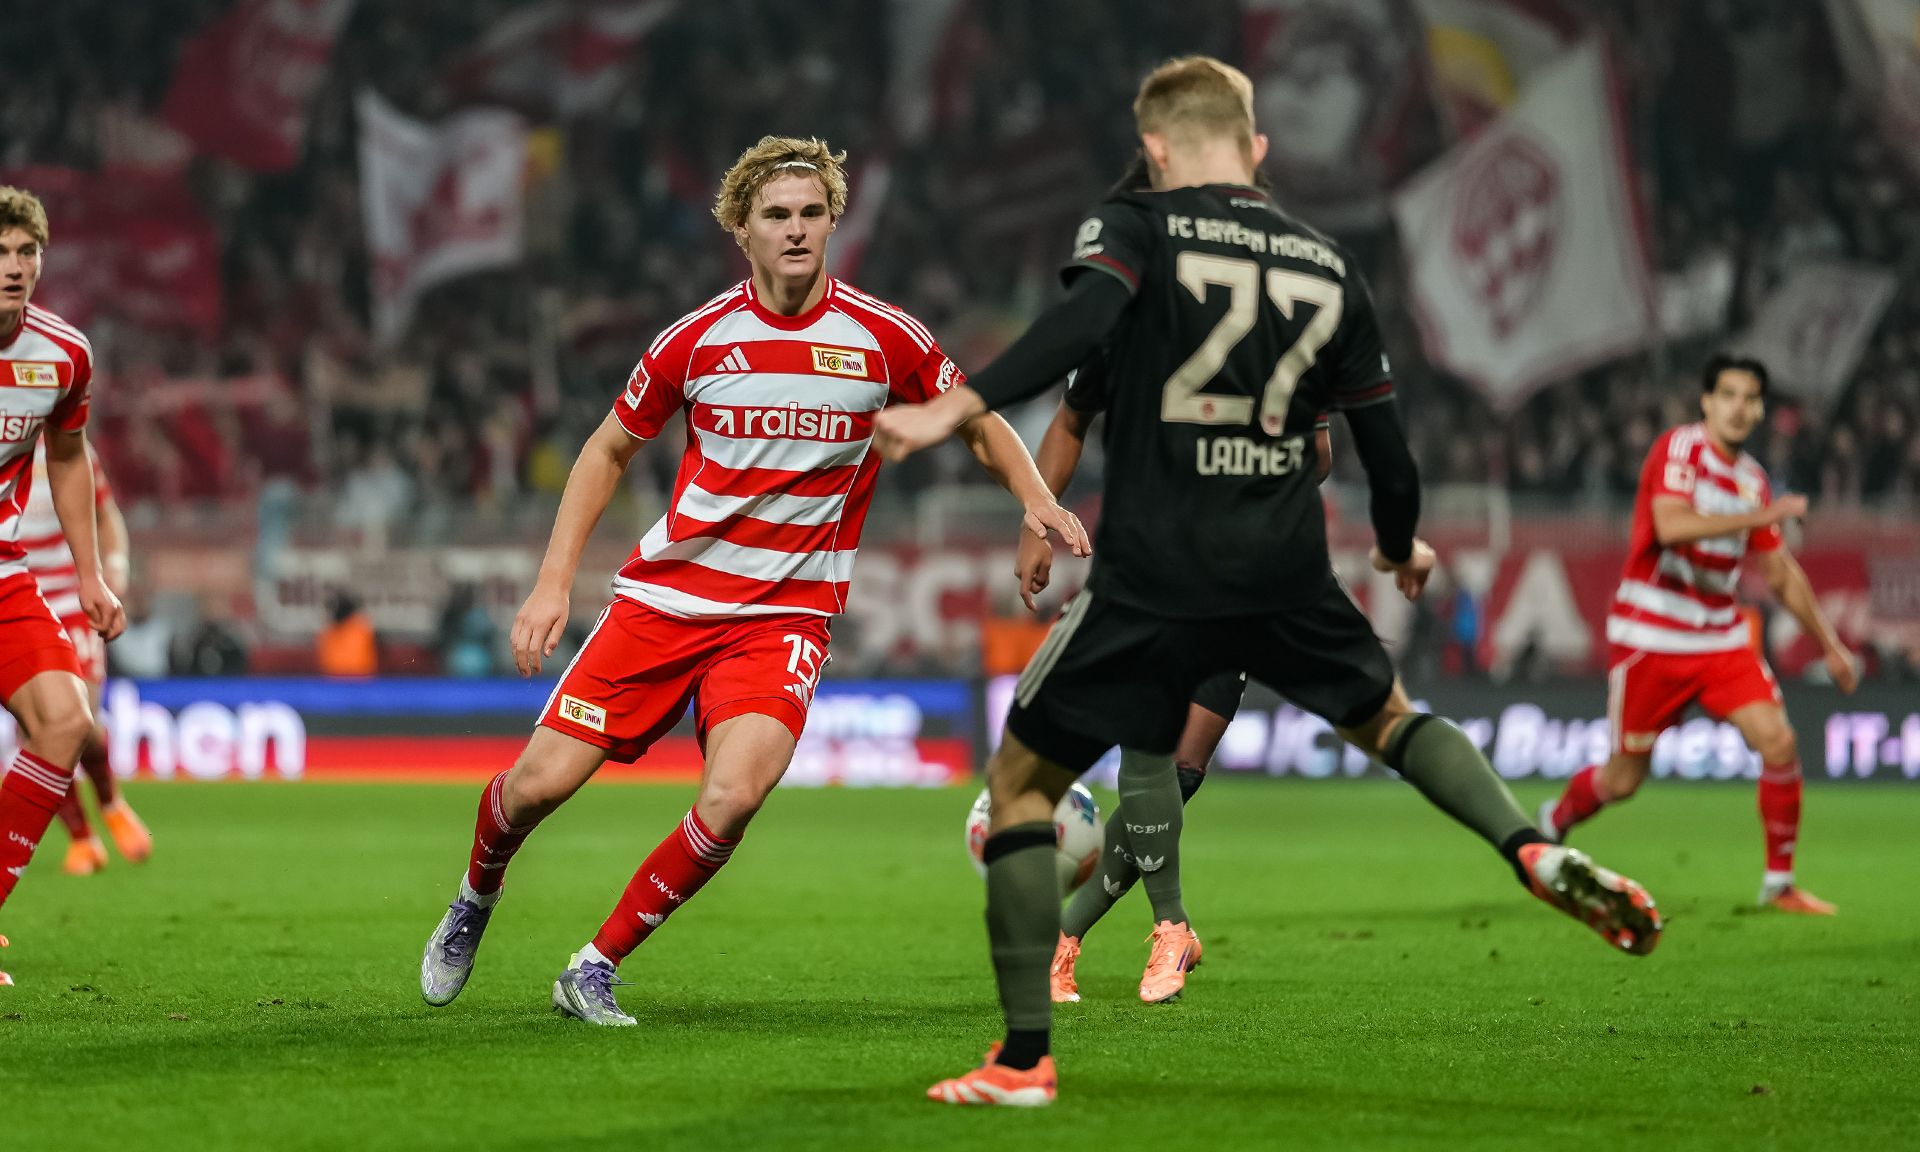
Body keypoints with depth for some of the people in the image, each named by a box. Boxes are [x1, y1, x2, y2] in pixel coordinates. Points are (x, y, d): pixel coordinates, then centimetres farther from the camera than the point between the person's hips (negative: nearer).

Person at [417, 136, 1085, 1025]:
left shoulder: (883, 338, -5)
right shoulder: (696, 340, -2)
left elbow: (979, 425, 10)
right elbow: (608, 451, 11)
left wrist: (1037, 500, -10)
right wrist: (553, 582, 3)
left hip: (783, 617, -1)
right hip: (663, 595, 1)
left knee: (731, 799, -25)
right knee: (539, 783, -7)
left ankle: (597, 966, -5)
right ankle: (474, 901, 28)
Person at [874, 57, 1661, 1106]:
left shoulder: (1135, 225, -1)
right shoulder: (1327, 266, 13)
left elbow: (1084, 322, -22)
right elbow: (1382, 438, 17)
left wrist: (959, 409, -32)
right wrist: (1401, 548, 36)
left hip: (1152, 578, -4)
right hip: (1287, 577, 4)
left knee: (1020, 782, 8)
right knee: (1388, 716, 31)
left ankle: (1024, 1056, 1)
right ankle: (1534, 851, 6)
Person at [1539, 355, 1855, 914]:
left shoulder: (1753, 481, 8)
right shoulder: (1679, 448, -11)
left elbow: (1781, 575, 18)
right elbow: (1670, 526, -29)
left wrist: (1831, 645, 18)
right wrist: (1760, 516, -31)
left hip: (1720, 637, 5)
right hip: (1649, 637, -5)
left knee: (1779, 742, -13)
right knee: (1624, 779, 2)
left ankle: (1780, 883, -1)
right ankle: (1554, 821, 34)